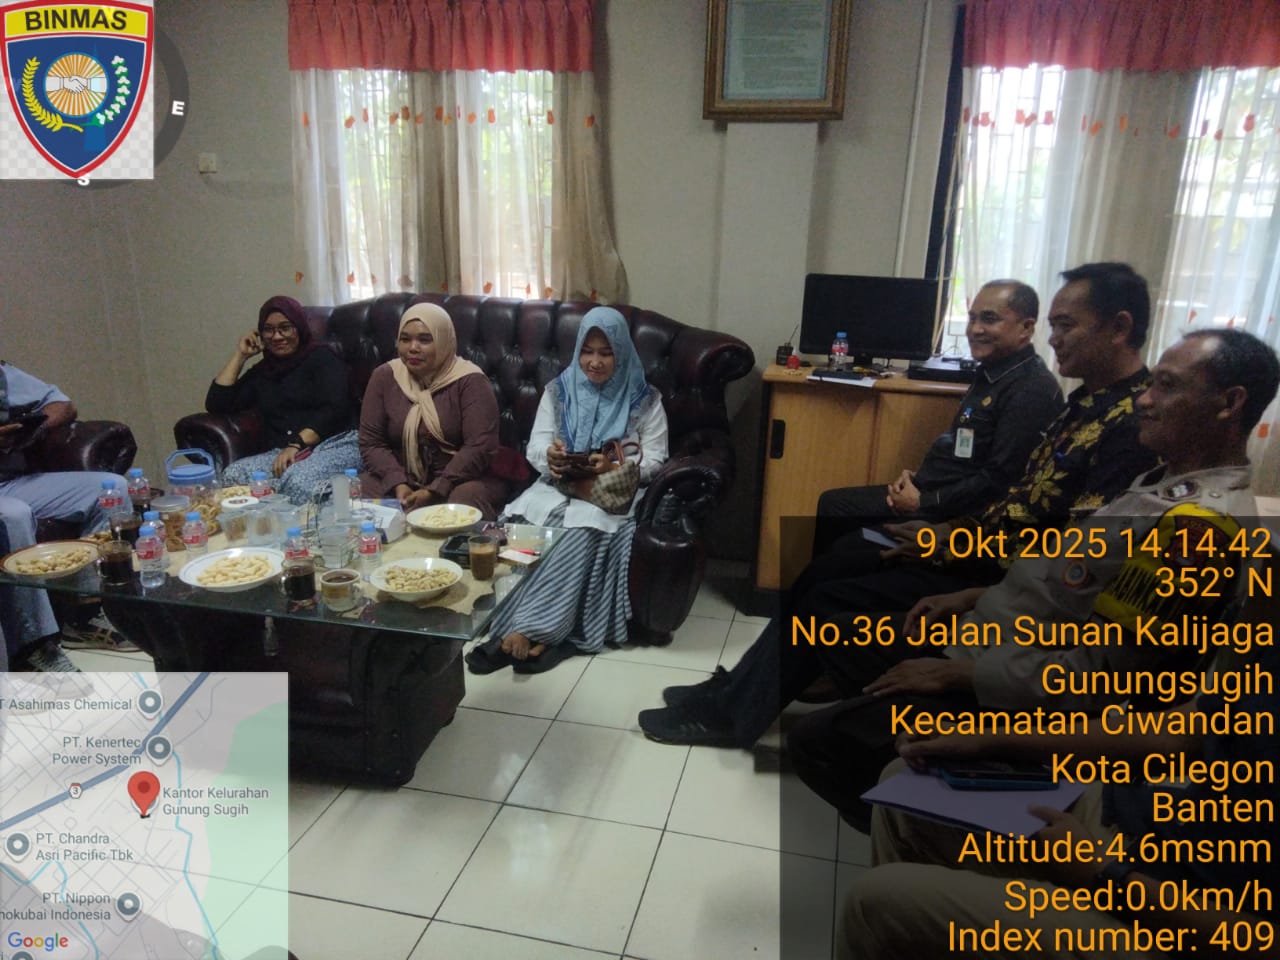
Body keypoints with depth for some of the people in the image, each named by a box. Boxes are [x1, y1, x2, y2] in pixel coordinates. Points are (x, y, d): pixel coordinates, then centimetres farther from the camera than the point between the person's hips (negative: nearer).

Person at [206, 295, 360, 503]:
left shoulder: (321, 357, 10)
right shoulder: (262, 371, 26)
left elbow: (334, 408, -5)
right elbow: (216, 404, 19)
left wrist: (297, 444, -16)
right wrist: (240, 356, 20)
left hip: (335, 444, -5)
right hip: (281, 454, 5)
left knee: (297, 480, -40)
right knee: (232, 475, -28)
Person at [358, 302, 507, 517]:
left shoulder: (469, 380, -10)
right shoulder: (385, 376, 2)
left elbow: (480, 447, -18)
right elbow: (370, 442, 0)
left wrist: (434, 491, -24)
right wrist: (398, 484, -17)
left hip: (461, 479, -3)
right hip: (402, 479, 3)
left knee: (466, 499, -35)